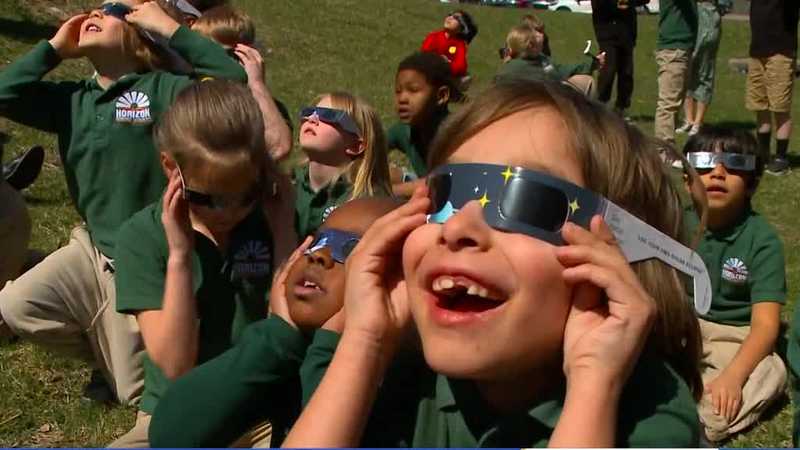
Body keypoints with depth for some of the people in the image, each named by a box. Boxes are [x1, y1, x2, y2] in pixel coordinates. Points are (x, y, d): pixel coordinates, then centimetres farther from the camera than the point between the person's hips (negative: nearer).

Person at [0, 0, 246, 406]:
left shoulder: (162, 89, -13)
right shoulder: (73, 99, 4)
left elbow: (235, 79, -27)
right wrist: (54, 47, -3)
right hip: (94, 248, 5)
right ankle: (112, 355, 11)